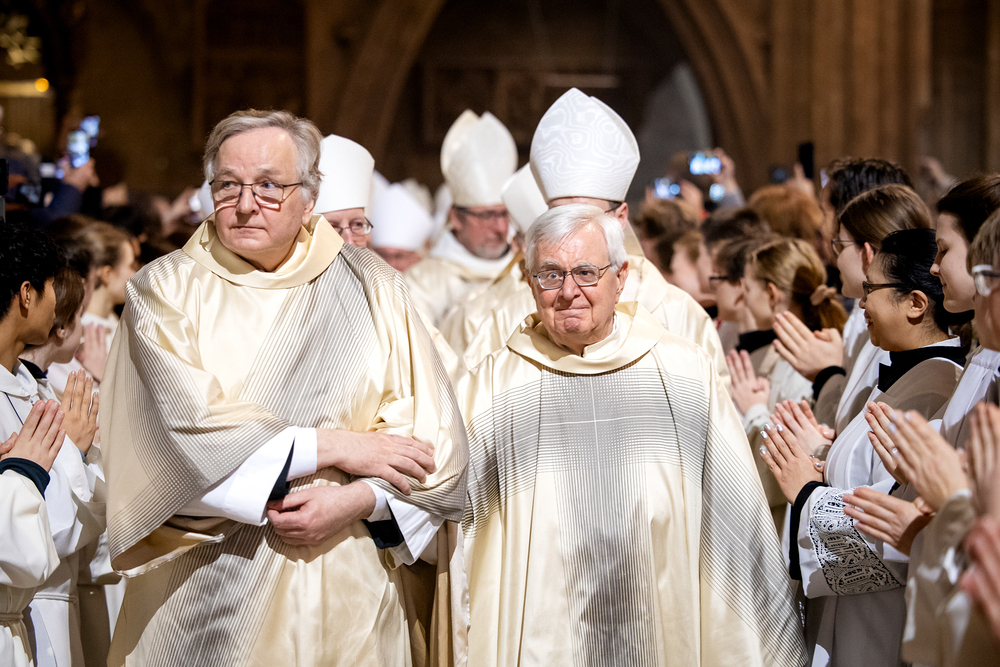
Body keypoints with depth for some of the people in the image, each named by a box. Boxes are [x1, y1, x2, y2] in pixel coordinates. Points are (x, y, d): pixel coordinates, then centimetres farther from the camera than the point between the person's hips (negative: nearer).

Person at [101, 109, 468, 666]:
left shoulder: (370, 290, 3)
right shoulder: (165, 290, -1)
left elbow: (435, 444, -1)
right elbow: (182, 432, -14)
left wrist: (358, 500, -17)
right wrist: (330, 447, -14)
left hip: (344, 596, 1)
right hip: (204, 597, -1)